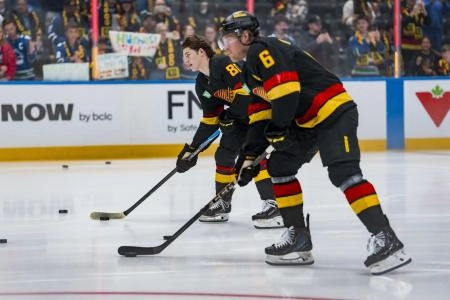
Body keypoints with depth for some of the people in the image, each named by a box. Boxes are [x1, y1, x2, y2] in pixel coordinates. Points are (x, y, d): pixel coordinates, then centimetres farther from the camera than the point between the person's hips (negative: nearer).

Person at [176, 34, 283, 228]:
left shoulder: (222, 64, -20)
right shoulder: (201, 85, 9)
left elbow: (247, 89, -27)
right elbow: (210, 121, 14)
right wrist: (192, 149, 13)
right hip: (240, 117, 10)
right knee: (223, 155, 11)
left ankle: (273, 205, -26)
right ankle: (222, 204, 27)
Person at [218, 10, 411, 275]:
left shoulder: (262, 50, -12)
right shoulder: (252, 70, 20)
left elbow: (286, 89, -24)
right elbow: (259, 115, 21)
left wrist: (279, 129, -16)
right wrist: (250, 156, 16)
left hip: (334, 111, -11)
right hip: (307, 122, 11)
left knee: (343, 172, -22)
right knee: (279, 167, 11)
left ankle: (386, 239, -28)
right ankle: (298, 237, 14)